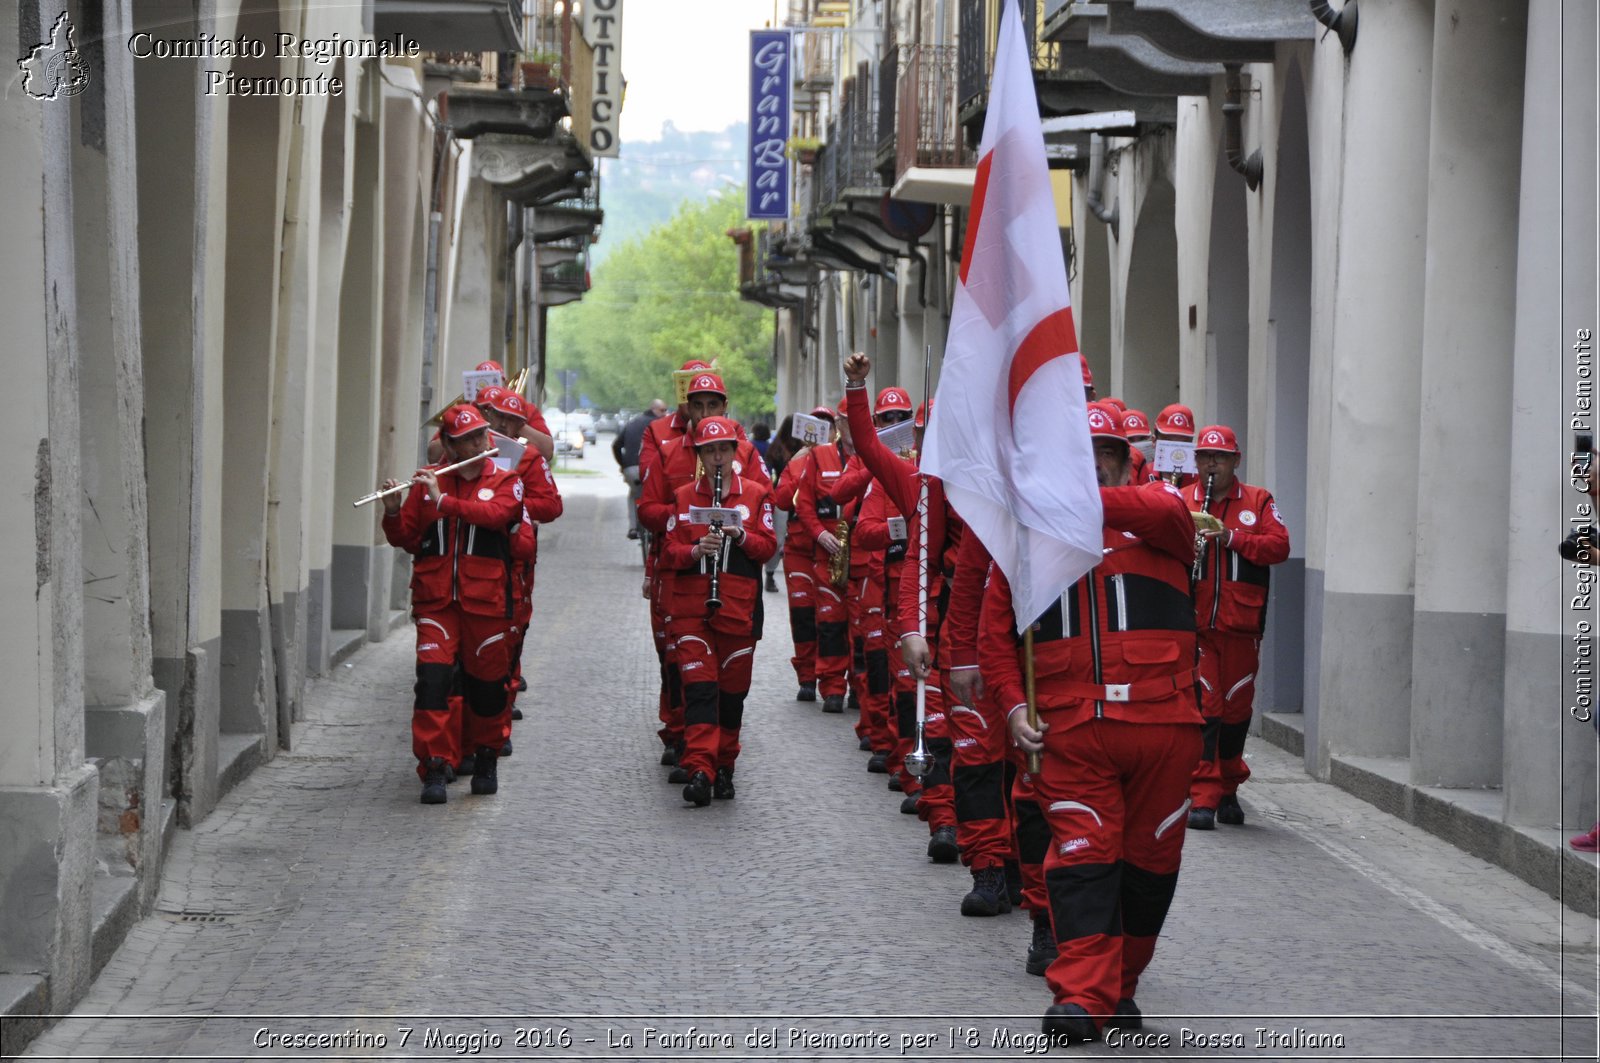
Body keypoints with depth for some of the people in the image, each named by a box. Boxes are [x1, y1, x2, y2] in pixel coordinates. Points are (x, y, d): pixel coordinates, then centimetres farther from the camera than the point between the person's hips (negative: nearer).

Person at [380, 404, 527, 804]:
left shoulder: (505, 482, 5)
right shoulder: (427, 482, 7)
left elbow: (495, 514, -17)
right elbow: (406, 539, 5)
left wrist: (442, 501, -23)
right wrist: (394, 513, -15)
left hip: (486, 602, 0)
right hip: (436, 601, 0)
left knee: (487, 685, 8)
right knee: (433, 680, -13)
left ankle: (486, 760, 29)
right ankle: (434, 769, -11)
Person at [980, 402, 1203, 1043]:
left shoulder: (1154, 510, 9)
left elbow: (1163, 515, -18)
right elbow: (995, 632, 14)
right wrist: (1011, 701, -1)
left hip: (1161, 721, 0)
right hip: (1071, 729, 0)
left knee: (1149, 857, 8)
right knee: (1082, 856, -9)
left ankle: (1121, 984, 22)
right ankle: (1082, 996, -14)